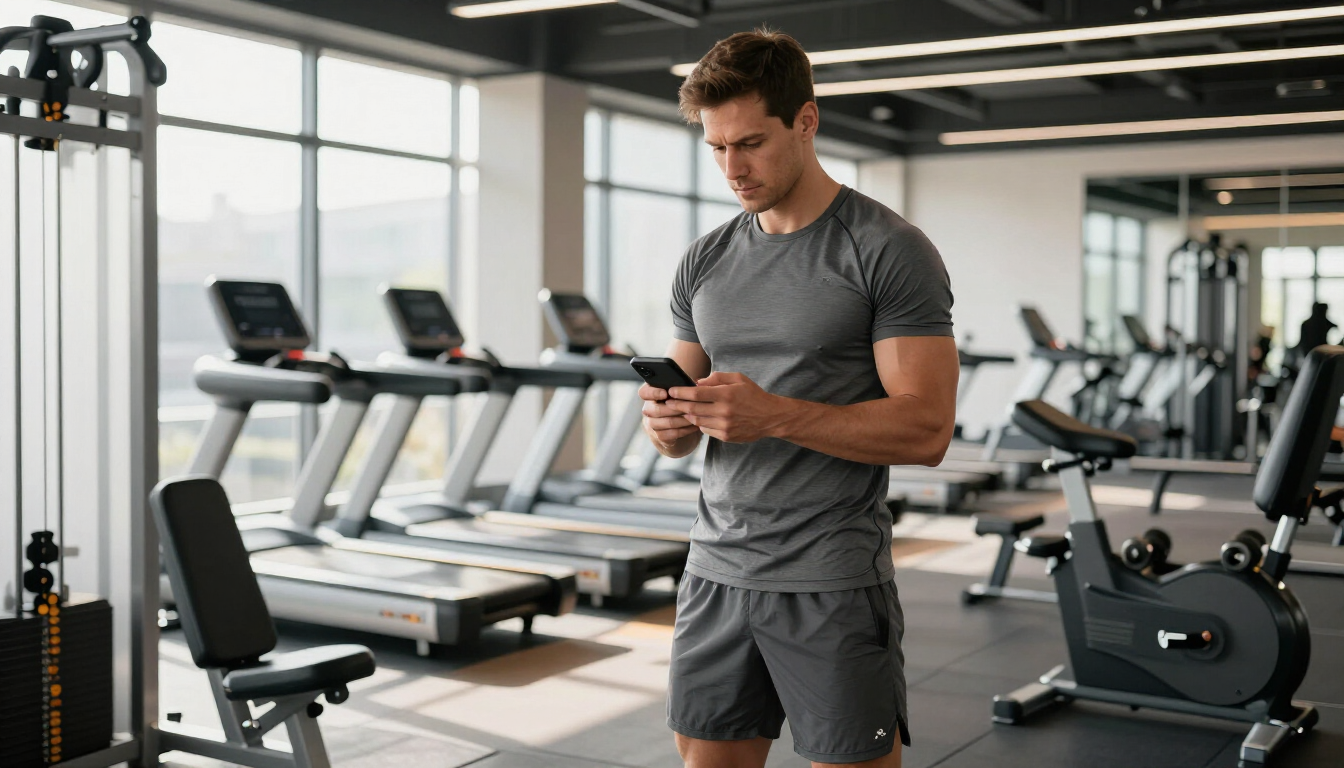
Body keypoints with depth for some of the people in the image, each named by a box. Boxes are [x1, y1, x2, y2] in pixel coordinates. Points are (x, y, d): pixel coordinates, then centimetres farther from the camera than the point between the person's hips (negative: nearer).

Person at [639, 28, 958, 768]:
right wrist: (670, 423, -10)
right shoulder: (706, 262, 10)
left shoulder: (889, 252, -8)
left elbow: (926, 427, -14)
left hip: (832, 585, -5)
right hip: (717, 569, 6)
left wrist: (775, 415, -25)